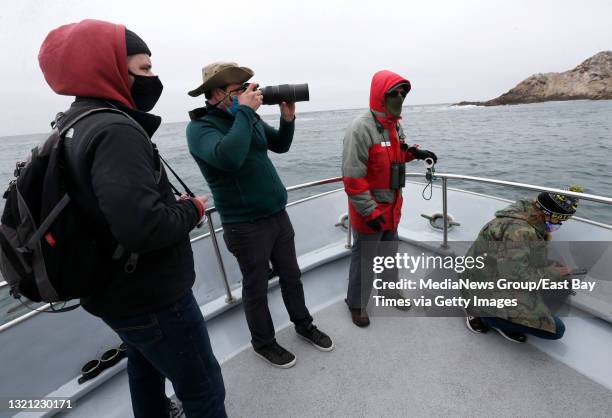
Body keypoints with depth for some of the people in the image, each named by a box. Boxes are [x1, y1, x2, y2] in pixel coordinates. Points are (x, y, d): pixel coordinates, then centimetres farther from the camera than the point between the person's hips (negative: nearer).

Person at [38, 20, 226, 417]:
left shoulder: (77, 124, 7)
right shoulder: (115, 130, -25)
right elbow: (143, 226, -36)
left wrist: (175, 205, 4)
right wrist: (192, 210, -17)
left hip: (118, 291, 10)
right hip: (152, 297, -10)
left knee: (145, 365, 33)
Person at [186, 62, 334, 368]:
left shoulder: (248, 118, 7)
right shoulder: (200, 127, -13)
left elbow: (281, 145, 16)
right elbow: (229, 158, -34)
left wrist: (287, 118, -2)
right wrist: (245, 110, -24)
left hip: (278, 214, 7)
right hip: (246, 226, -6)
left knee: (291, 275, 19)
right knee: (256, 287, 12)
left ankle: (303, 324, 43)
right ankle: (263, 342, 36)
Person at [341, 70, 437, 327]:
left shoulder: (395, 125, 8)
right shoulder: (361, 128, -21)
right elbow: (352, 176, -25)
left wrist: (413, 152, 4)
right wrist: (369, 211, -23)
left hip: (392, 206, 9)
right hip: (369, 211, -8)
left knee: (390, 252, 24)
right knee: (364, 258, 6)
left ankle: (390, 290, 47)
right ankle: (356, 304, 28)